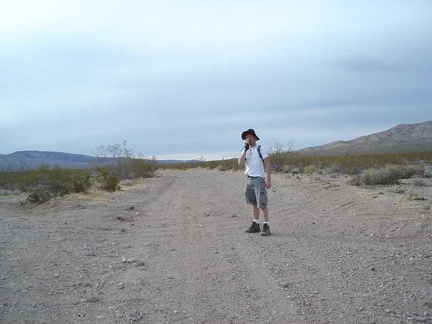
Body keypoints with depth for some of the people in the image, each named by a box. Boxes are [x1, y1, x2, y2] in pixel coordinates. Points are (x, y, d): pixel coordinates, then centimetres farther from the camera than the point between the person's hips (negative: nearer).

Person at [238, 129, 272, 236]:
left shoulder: (260, 149, -4)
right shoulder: (245, 150, 11)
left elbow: (267, 164, -7)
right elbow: (240, 163, -5)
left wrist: (268, 180, -14)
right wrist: (245, 150, -11)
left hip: (258, 179, -6)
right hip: (248, 179, 6)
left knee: (262, 204, -8)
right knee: (254, 203, 11)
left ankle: (266, 226, -4)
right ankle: (256, 225, 18)